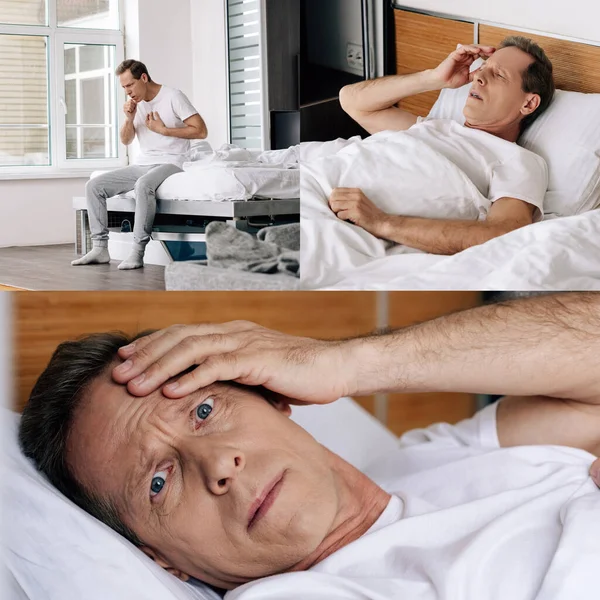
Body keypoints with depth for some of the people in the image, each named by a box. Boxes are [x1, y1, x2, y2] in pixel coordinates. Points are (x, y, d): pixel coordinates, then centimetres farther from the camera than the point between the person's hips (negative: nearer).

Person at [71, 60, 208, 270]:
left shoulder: (173, 96, -8)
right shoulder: (135, 102, 12)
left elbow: (201, 130, -14)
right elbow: (126, 140, 15)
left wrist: (163, 130, -14)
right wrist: (129, 119, -5)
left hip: (169, 164, -7)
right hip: (141, 165, 8)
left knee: (143, 185, -40)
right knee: (94, 185, -7)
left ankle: (137, 252, -36)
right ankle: (100, 248, -10)